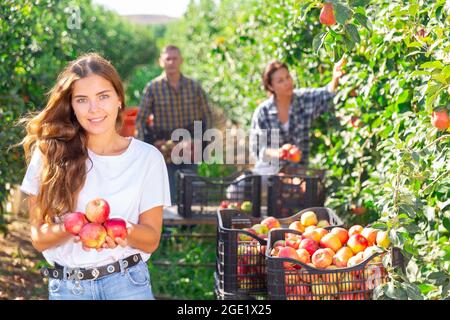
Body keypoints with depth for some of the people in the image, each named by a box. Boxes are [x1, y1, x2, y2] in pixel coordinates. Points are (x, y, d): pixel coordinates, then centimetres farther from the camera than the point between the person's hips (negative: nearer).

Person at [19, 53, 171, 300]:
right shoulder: (50, 154, -4)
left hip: (128, 282, 0)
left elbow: (151, 240, -1)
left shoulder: (147, 157, -4)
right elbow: (38, 237, -2)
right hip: (66, 287, 1)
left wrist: (125, 232, -21)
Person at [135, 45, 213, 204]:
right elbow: (140, 120, 0)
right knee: (168, 198, -3)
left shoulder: (194, 87, 2)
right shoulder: (153, 88, -4)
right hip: (164, 153, -2)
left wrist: (202, 141, 1)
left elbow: (207, 116, 11)